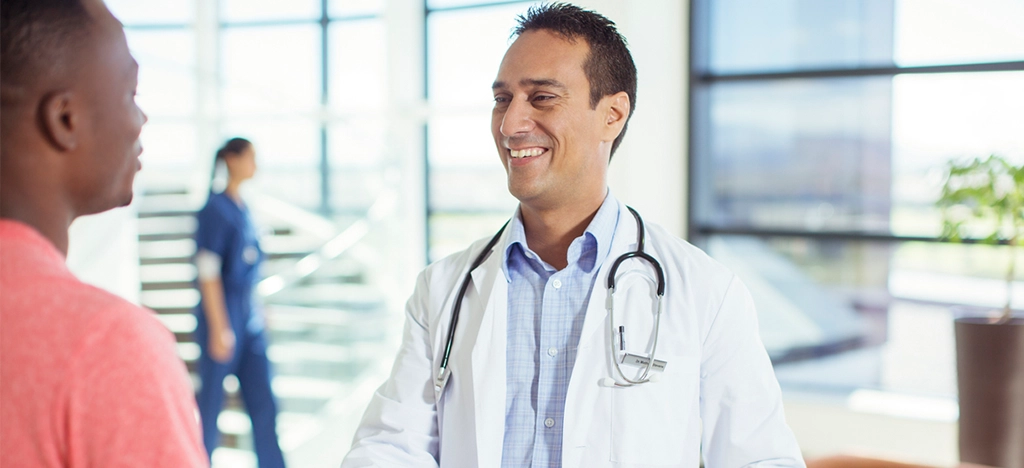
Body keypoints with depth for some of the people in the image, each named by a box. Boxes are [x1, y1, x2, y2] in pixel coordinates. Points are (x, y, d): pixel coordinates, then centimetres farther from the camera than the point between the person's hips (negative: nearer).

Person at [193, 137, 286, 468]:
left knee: (264, 403, 5)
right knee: (211, 404, 4)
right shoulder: (215, 208, -11)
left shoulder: (242, 208, 11)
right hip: (223, 315, -7)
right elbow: (208, 272, -15)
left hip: (250, 318, 7)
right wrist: (220, 329, -18)